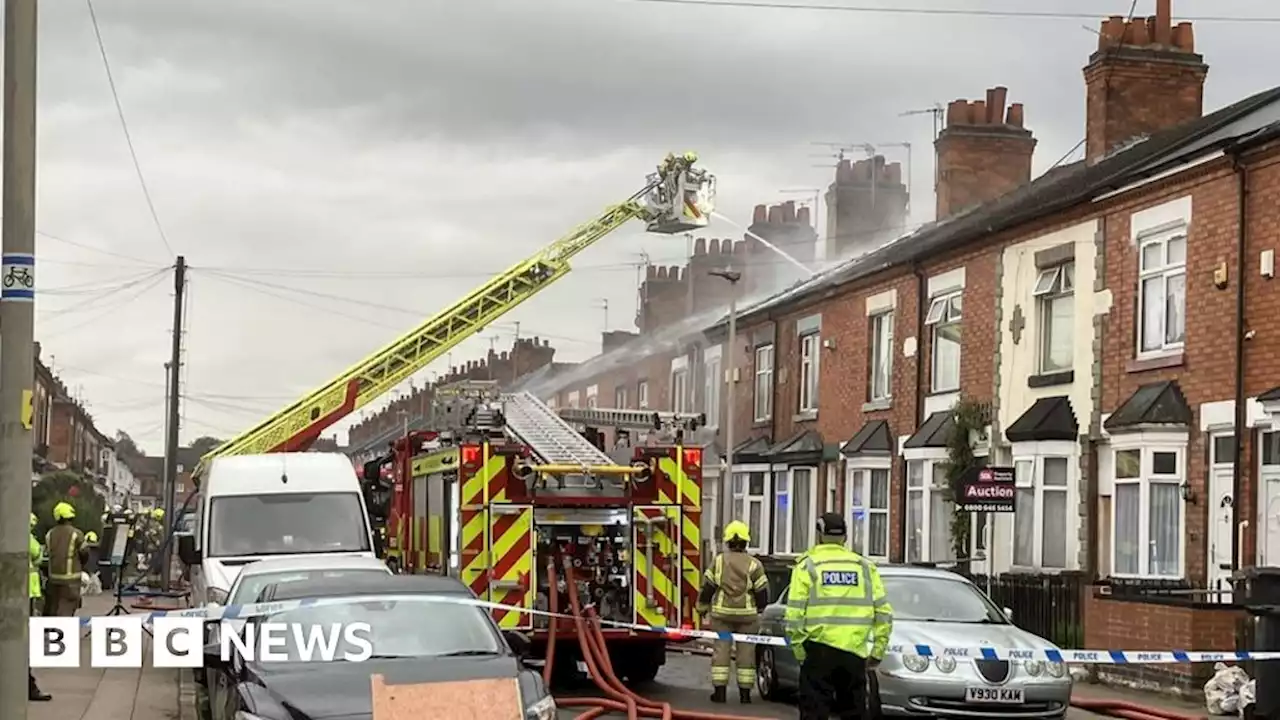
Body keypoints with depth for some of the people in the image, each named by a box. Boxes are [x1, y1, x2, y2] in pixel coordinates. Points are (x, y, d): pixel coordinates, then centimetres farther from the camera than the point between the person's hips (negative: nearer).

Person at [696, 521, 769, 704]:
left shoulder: (718, 561, 0)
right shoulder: (754, 565, -4)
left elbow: (707, 586, 3)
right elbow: (762, 592, -2)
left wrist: (703, 606, 17)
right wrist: (759, 608, 15)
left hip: (722, 613, 1)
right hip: (747, 614, -1)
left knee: (721, 650, 5)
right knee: (746, 653, 6)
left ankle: (719, 691, 2)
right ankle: (745, 692, 7)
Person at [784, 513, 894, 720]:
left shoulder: (807, 565, 1)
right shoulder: (865, 566, 11)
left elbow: (795, 613, -7)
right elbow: (884, 612, 7)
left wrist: (799, 648, 1)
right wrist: (878, 651, 13)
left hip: (819, 650, -3)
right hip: (855, 651, 3)